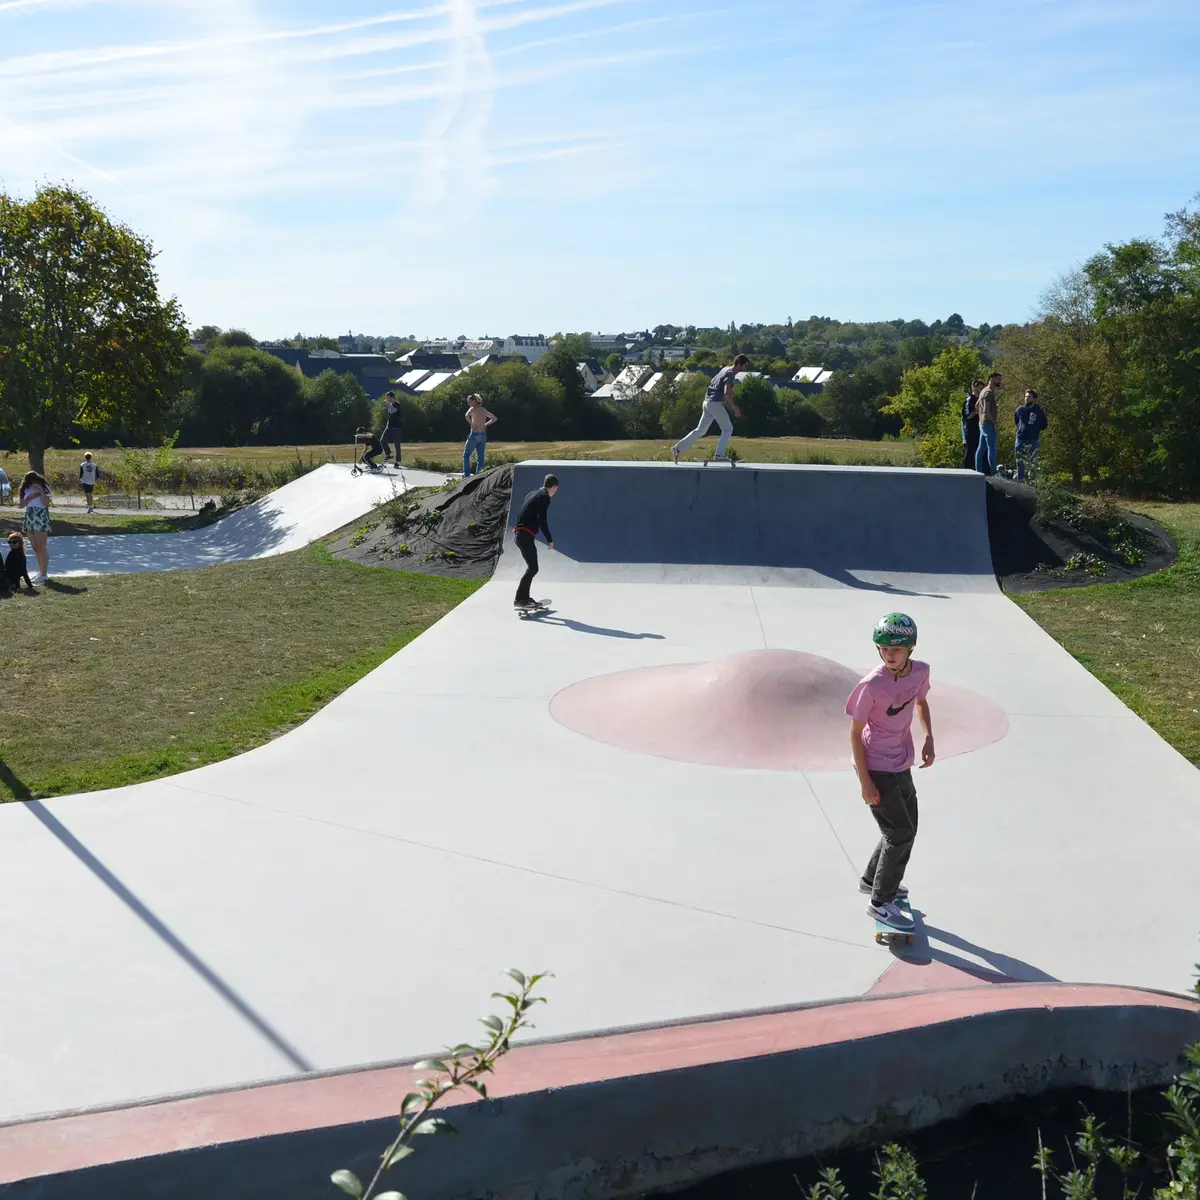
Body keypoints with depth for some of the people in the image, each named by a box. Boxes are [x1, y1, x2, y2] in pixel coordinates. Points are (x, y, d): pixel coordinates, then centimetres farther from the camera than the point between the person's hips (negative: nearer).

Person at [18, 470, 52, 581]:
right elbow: (22, 505, 5)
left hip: (41, 518, -6)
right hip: (29, 518, 6)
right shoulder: (26, 489, 7)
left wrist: (40, 489, -18)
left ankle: (44, 574, -8)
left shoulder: (44, 487, -5)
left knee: (41, 547, -8)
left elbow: (46, 503, -16)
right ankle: (42, 570, 19)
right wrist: (30, 498, -11)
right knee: (35, 548, 10)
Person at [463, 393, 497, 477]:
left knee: (466, 455, 4)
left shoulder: (473, 409, -6)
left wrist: (471, 424, -15)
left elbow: (467, 415, -28)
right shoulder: (484, 410, 13)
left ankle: (466, 474, -6)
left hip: (474, 435, -6)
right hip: (483, 435, 6)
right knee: (480, 457, 6)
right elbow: (494, 418, 23)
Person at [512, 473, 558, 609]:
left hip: (519, 533, 10)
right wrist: (550, 539, -8)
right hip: (526, 535, -10)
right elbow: (542, 520, -15)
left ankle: (524, 597, 23)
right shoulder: (544, 497, -8)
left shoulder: (533, 494, 20)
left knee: (531, 567, 18)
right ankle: (518, 599, -15)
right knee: (533, 568, -10)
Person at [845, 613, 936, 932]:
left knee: (906, 829, 20)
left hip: (902, 766, 7)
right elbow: (855, 733, -18)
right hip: (877, 770, -7)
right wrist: (865, 782, -18)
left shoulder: (920, 671, -8)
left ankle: (872, 880, 42)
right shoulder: (871, 685, -26)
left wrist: (929, 738, 2)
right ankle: (881, 903, 11)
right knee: (900, 834, -5)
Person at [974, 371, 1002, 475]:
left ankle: (978, 471, 11)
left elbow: (977, 406, 26)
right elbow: (986, 411, -21)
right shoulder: (989, 392, -14)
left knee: (981, 448, 9)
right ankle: (993, 473, -9)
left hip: (982, 423, 10)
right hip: (988, 424, -10)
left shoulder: (984, 391, 17)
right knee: (992, 448, -9)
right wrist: (994, 423, -14)